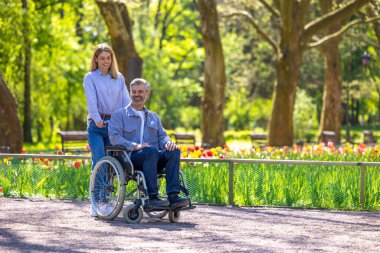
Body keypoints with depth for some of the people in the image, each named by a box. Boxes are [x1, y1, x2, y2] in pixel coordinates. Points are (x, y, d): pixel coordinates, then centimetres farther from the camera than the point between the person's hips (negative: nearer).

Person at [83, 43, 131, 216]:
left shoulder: (119, 77, 16)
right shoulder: (90, 78, 4)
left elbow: (126, 99, 6)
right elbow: (91, 100, -11)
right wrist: (97, 119, -28)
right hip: (97, 125, -3)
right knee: (99, 163, -11)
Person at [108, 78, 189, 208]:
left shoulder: (153, 116, 28)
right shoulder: (119, 115, 11)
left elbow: (162, 135, 22)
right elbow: (114, 137, -4)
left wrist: (168, 142, -5)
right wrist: (135, 146, -19)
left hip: (154, 159, 5)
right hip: (130, 158, -5)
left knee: (174, 151, -25)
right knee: (151, 150, -37)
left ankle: (173, 196, -36)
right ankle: (152, 196, -39)